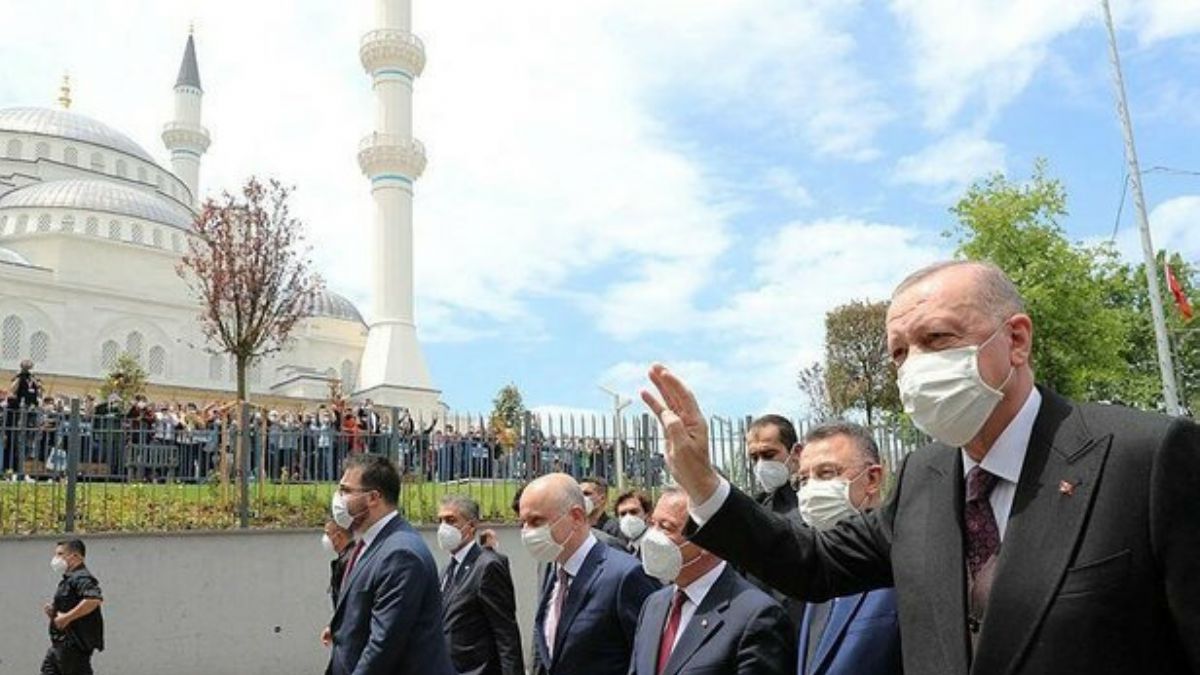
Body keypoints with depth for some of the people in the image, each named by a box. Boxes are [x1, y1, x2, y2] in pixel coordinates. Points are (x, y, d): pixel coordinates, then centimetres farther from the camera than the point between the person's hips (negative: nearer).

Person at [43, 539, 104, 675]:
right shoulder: (68, 579, 17)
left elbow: (95, 599, -35)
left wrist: (66, 617, -28)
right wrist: (53, 612, 6)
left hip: (74, 645, -11)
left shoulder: (81, 578, -16)